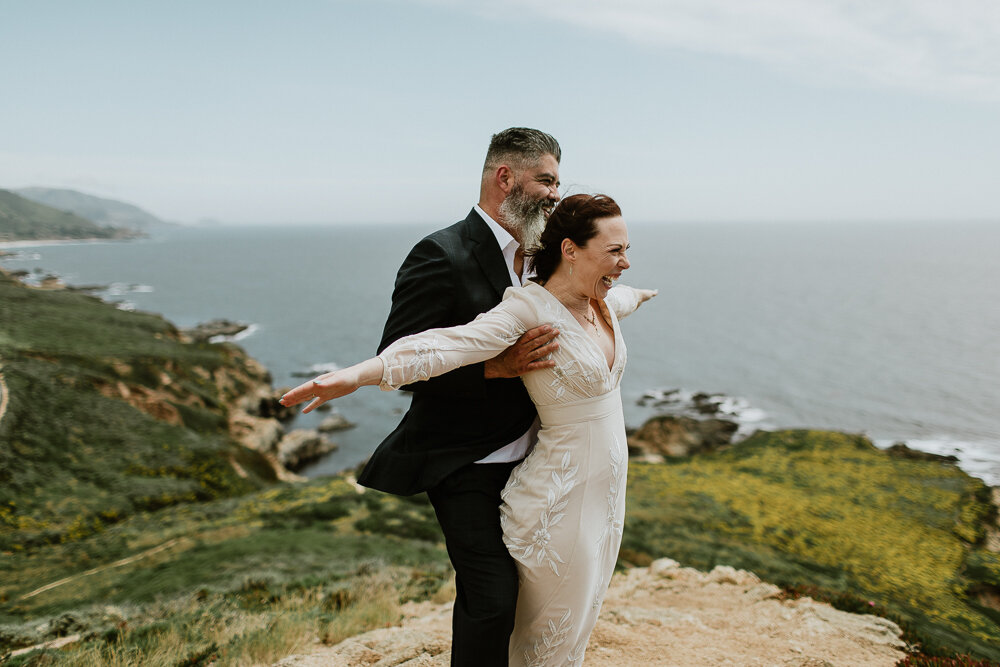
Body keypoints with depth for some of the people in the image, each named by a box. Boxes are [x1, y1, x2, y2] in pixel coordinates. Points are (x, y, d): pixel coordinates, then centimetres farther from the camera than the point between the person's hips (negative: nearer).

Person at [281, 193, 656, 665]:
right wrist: (358, 374, -51)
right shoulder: (530, 307, -22)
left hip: (606, 489, 8)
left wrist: (638, 294, 52)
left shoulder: (601, 303, 3)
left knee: (582, 616, 22)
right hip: (563, 498, -8)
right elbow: (449, 345, -37)